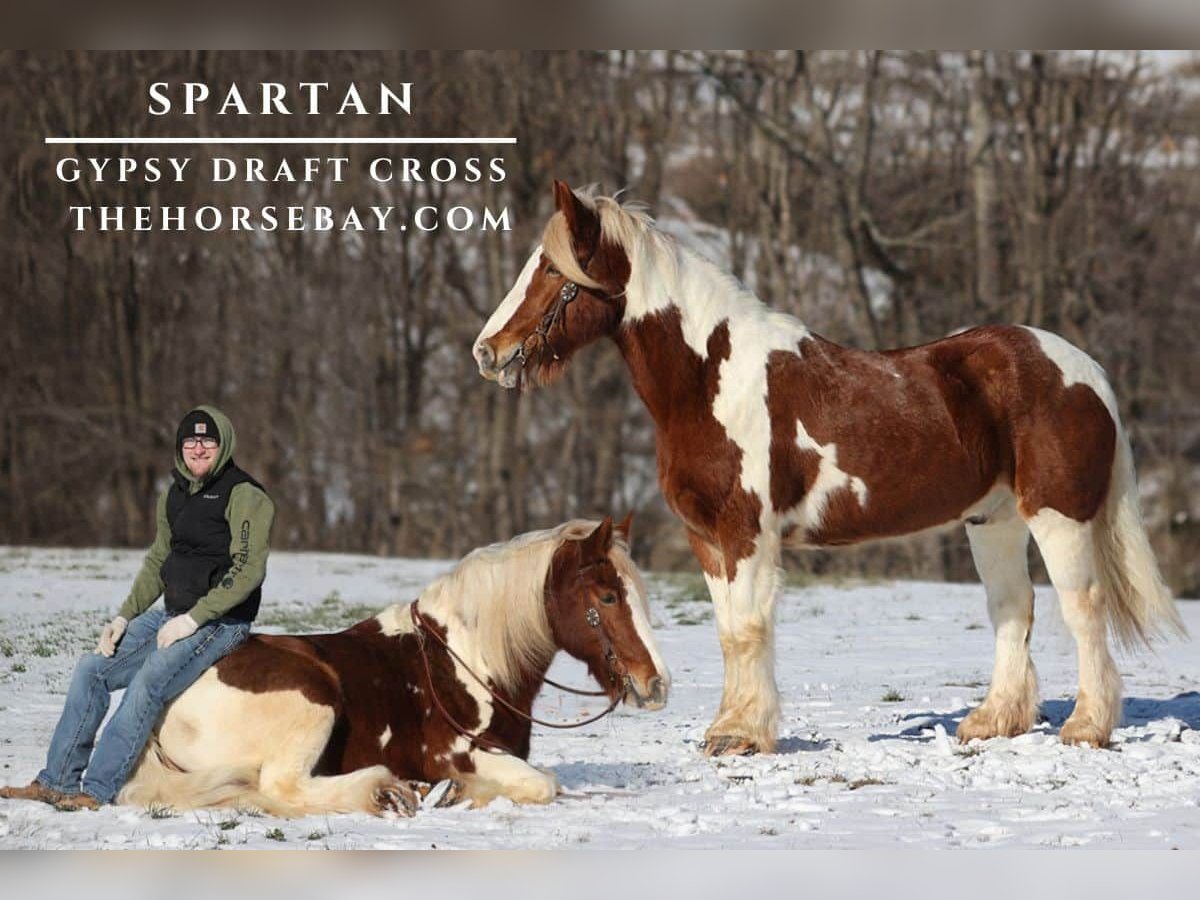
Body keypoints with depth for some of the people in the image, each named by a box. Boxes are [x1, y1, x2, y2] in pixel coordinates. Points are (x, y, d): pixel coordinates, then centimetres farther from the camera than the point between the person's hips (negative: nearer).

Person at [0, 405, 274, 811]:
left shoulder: (243, 495, -11)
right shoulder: (174, 496, 14)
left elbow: (247, 568, -18)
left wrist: (193, 619, -20)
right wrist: (123, 617, 6)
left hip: (221, 621, -8)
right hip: (172, 615, 8)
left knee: (148, 682, -28)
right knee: (91, 669, -5)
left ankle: (97, 790, -28)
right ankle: (57, 780, -3)